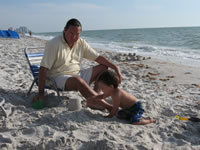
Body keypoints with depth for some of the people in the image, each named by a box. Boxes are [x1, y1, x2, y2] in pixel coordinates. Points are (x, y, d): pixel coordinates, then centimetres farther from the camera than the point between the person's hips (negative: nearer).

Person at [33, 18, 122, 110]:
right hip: (59, 78, -7)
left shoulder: (81, 43, 4)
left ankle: (93, 101, -22)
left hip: (77, 74, 7)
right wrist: (41, 93, -20)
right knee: (78, 81, -38)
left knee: (103, 67, -4)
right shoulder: (54, 44, -14)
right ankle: (109, 107, -35)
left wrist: (115, 67, -10)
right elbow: (43, 69, -16)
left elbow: (98, 57, 3)